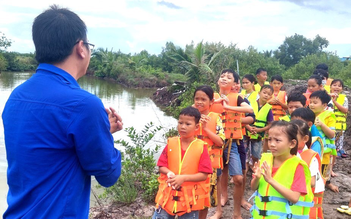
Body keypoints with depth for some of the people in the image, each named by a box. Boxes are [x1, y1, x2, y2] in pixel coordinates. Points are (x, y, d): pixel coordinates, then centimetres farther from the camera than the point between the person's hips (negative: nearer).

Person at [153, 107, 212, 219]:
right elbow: (162, 166, 2)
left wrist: (183, 178, -22)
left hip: (190, 198, -2)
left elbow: (204, 175, -12)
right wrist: (169, 173, -19)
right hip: (168, 195, 2)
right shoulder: (171, 143, -1)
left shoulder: (201, 147, -9)